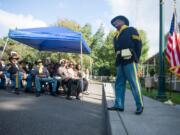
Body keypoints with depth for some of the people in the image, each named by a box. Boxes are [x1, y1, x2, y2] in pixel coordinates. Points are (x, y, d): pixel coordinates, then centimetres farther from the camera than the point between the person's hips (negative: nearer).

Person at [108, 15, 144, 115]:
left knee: (134, 83, -9)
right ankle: (119, 105, 6)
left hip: (129, 60, -7)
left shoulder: (131, 30, 9)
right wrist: (117, 61, 7)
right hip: (120, 62, 7)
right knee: (119, 83, 3)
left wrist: (136, 58, -9)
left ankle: (140, 106, -3)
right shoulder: (117, 35, 26)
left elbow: (138, 44, 0)